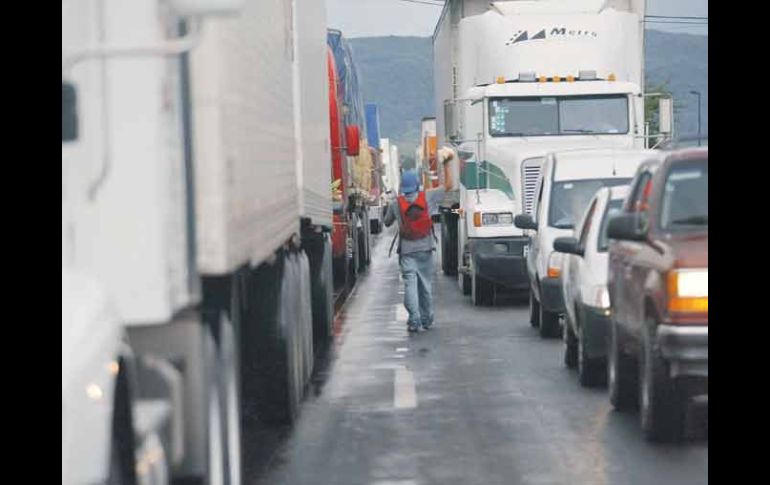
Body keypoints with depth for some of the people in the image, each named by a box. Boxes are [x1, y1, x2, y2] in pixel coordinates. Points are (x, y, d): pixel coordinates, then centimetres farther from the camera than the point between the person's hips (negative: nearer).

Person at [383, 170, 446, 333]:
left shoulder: (396, 204, -4)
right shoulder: (428, 197, -3)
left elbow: (387, 222, 10)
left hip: (407, 250, -2)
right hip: (425, 248, 2)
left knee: (410, 284, -6)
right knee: (426, 284, 13)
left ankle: (414, 320, -17)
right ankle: (426, 319, 20)